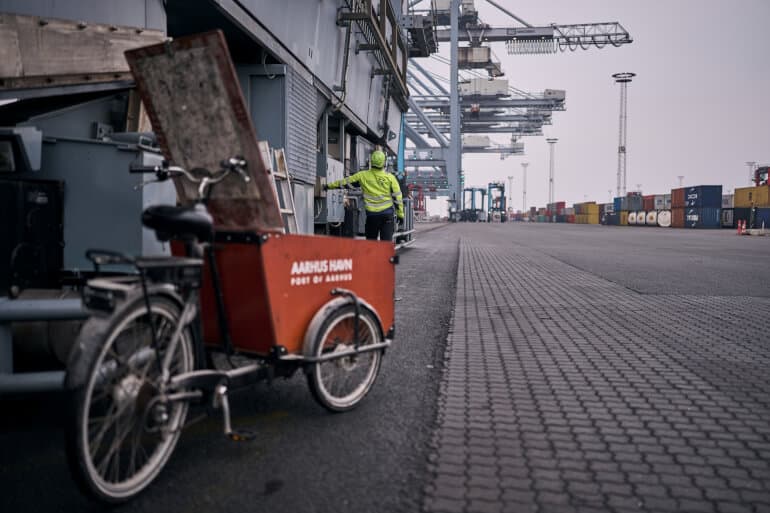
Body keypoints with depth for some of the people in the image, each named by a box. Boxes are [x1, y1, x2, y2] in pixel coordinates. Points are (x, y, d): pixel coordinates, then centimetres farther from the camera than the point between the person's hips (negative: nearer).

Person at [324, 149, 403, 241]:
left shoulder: (363, 176, 0)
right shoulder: (390, 177, -2)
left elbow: (345, 182, 8)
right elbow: (397, 196, -1)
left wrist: (329, 185, 21)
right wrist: (400, 214, 6)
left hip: (372, 214, 1)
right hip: (387, 213, -1)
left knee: (371, 240, 12)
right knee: (386, 240, 0)